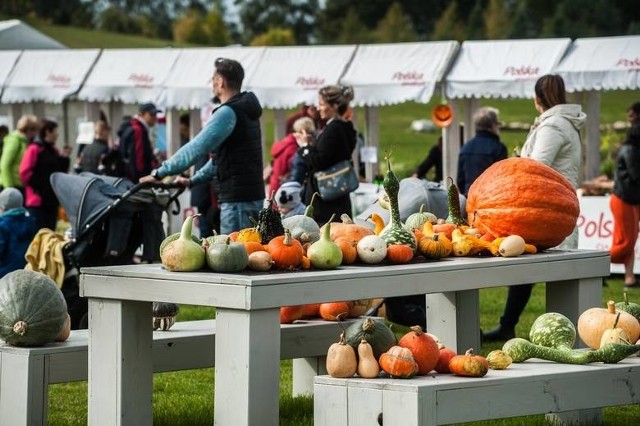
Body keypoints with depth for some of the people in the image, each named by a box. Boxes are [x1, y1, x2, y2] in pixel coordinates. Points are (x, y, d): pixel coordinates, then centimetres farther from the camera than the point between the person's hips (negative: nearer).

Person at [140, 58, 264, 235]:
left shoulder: (228, 113, -15)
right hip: (253, 195, 10)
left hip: (237, 199, -10)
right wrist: (193, 180, 23)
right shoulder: (246, 111, 18)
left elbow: (196, 148, -20)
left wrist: (160, 173, -16)